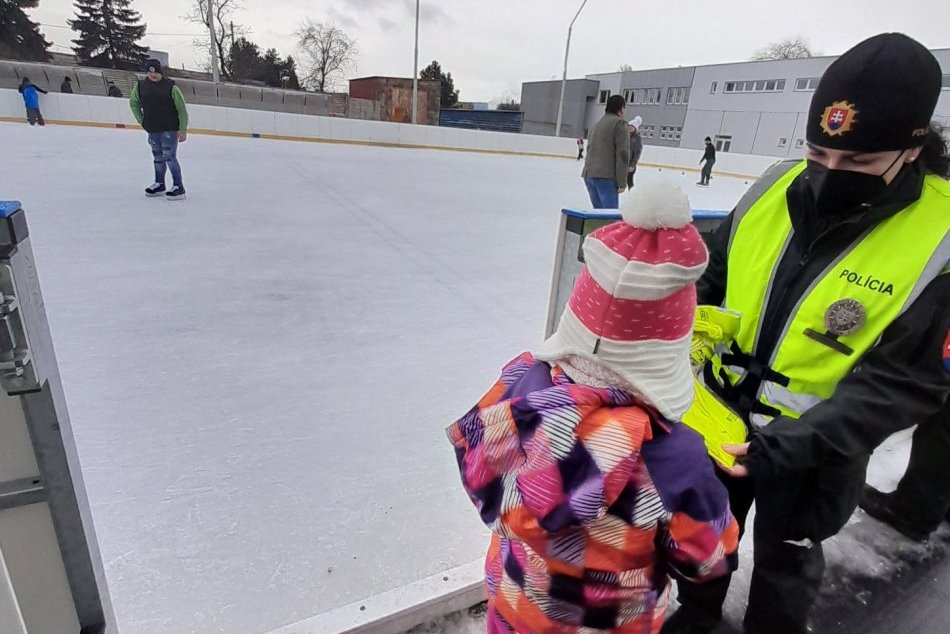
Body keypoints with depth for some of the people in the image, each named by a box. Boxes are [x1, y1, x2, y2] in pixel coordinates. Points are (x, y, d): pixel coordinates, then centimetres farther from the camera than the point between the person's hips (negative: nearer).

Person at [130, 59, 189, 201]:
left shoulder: (171, 87, -10)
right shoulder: (140, 86, 4)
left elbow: (182, 109, -8)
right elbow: (133, 103, 20)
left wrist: (183, 130, -12)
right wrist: (141, 120, 11)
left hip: (170, 129, -5)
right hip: (152, 130, 5)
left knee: (169, 157, -11)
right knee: (158, 157, 15)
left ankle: (179, 188, -6)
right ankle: (159, 185, 28)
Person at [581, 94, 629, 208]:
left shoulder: (598, 124, 23)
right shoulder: (619, 123, -2)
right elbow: (622, 153, -10)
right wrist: (622, 182, -11)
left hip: (588, 174, 8)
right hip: (605, 176, -8)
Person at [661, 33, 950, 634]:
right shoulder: (775, 187, -10)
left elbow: (901, 383, -21)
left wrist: (790, 443, -31)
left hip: (819, 446, -4)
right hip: (722, 411, 4)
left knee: (785, 561, 23)